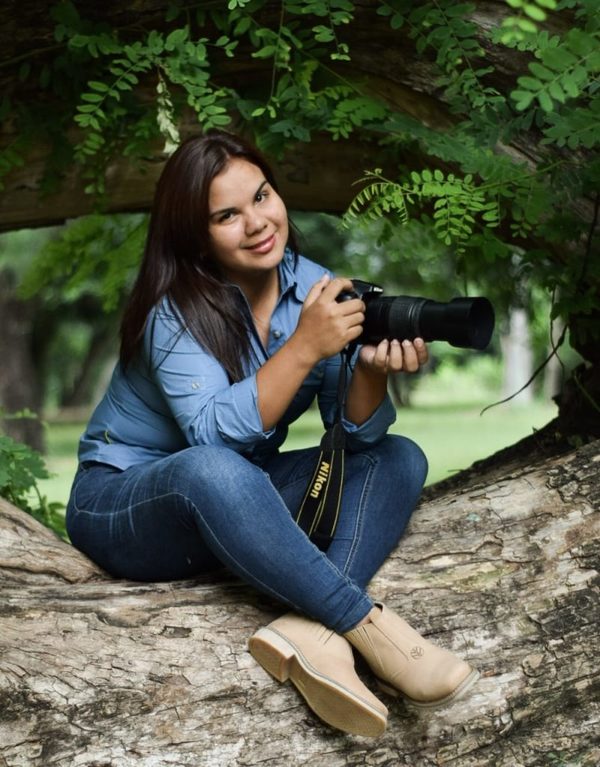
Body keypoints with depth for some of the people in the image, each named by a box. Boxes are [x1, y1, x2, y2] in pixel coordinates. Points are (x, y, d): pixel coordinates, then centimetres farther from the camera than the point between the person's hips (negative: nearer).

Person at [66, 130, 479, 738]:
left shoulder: (310, 286, -5)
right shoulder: (175, 310, -19)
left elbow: (356, 434, -8)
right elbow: (217, 436, -33)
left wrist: (372, 372, -29)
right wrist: (304, 347, -37)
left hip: (238, 505, 6)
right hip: (124, 501, -6)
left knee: (399, 459, -10)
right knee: (213, 471, -40)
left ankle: (309, 632, -35)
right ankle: (372, 629, -36)